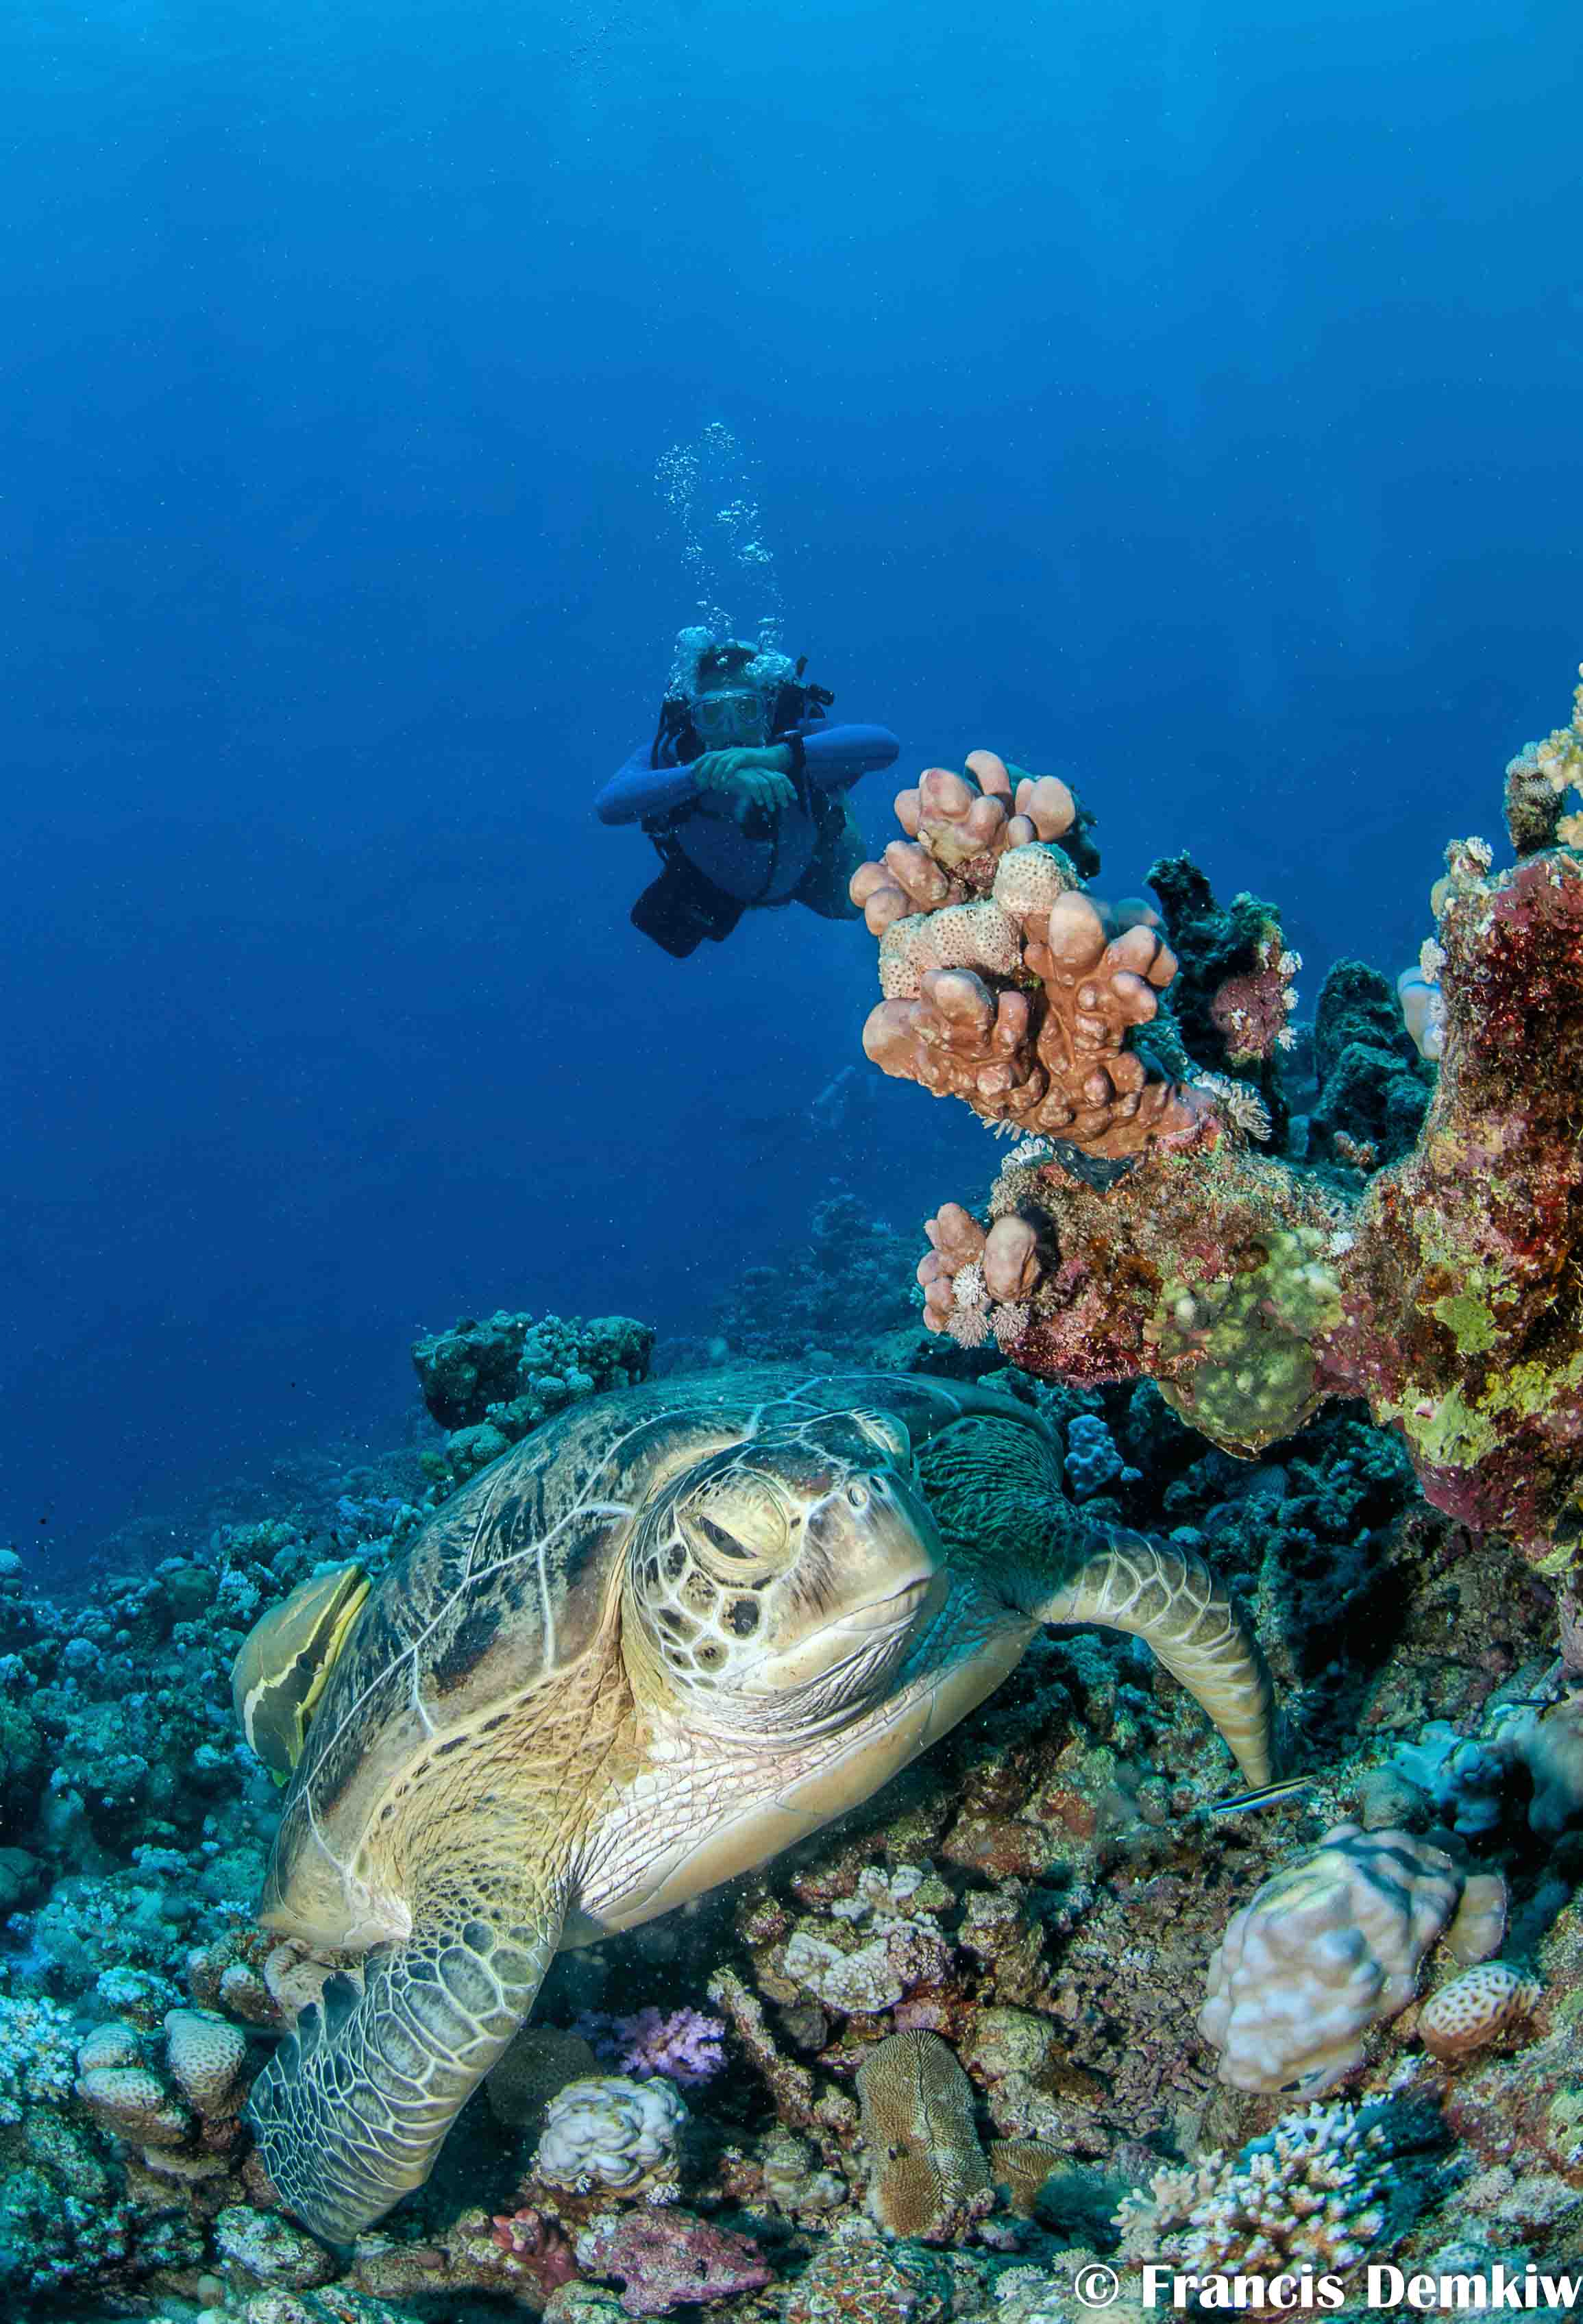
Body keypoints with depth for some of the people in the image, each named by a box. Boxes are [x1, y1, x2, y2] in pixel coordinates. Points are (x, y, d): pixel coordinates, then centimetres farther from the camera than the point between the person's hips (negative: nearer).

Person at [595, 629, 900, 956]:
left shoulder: (797, 738, -42)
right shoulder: (672, 752, -40)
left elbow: (885, 744, -62)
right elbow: (609, 806, -60)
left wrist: (778, 755, -74)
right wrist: (705, 776, -76)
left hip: (796, 869, 0)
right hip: (709, 877, 1)